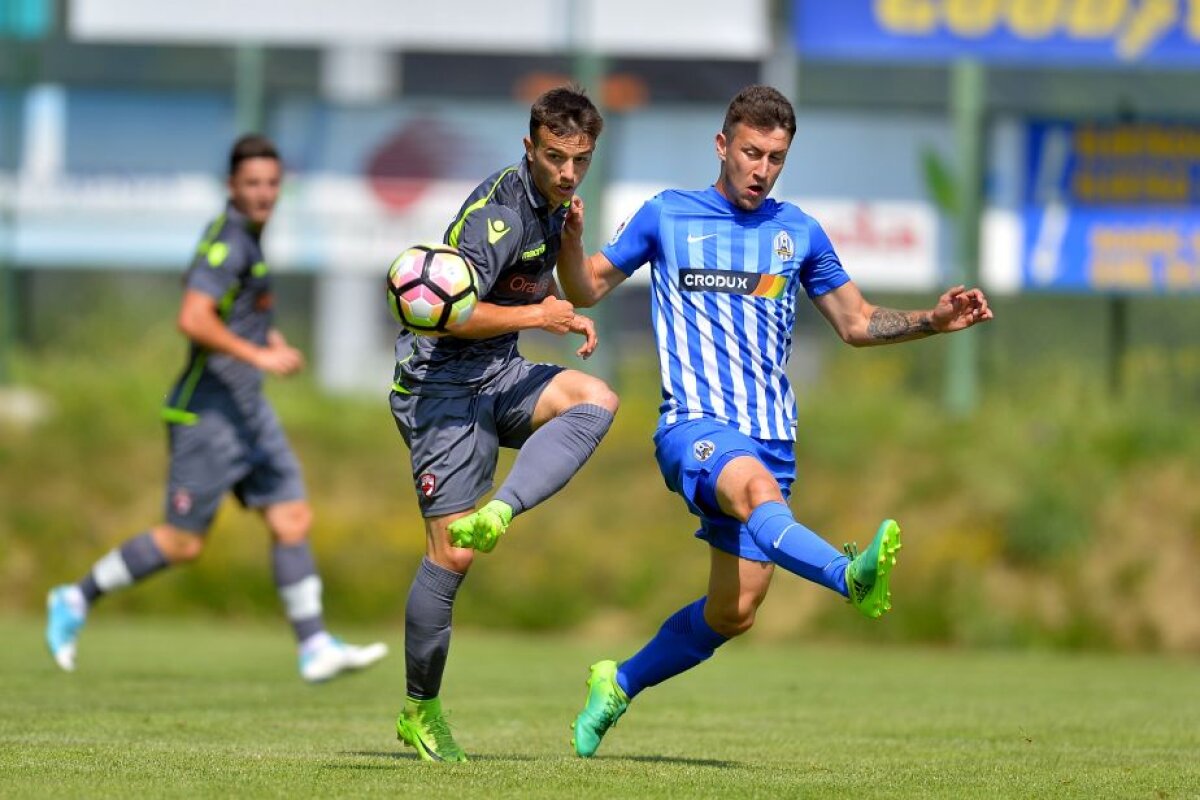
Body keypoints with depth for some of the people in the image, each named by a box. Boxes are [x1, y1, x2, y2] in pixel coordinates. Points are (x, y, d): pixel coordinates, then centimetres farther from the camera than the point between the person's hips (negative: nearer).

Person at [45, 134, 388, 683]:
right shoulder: (227, 241, -17)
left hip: (248, 411, 9)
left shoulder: (248, 240, 14)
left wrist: (266, 336, 17)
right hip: (209, 411, -9)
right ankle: (76, 601, 13)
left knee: (293, 520, 2)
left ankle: (315, 649, 1)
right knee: (183, 543, -3)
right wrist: (259, 355, -29)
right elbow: (192, 320, -28)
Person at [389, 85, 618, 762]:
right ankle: (421, 709, 6)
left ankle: (498, 516, -31)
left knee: (596, 399, -23)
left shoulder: (551, 203, 9)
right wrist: (537, 316, -20)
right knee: (451, 555, -9)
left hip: (498, 374, 8)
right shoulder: (501, 212, -20)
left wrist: (566, 312, 10)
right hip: (442, 381, -8)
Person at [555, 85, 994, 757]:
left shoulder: (798, 232, 14)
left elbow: (857, 323, 22)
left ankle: (620, 684, 26)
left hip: (771, 440, 4)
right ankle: (853, 575, -66)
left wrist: (935, 321, 6)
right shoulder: (666, 216, 8)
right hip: (693, 425, -4)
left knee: (734, 612, 3)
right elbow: (588, 289, 16)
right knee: (758, 488, -38)